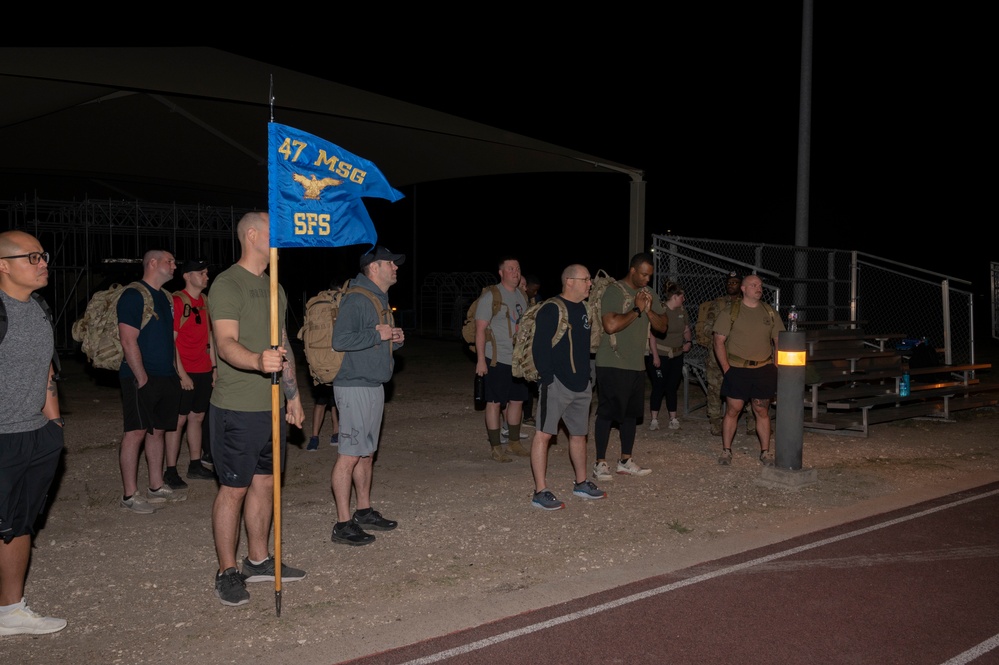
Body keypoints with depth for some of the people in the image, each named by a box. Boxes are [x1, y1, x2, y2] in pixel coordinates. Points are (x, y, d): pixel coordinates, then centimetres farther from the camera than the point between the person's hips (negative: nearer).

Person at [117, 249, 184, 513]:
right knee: (136, 432, -5)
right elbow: (128, 341, -17)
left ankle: (157, 487, 22)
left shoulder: (165, 298, 17)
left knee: (158, 430, 13)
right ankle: (130, 495, 0)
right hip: (141, 378, -8)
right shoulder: (134, 296, -11)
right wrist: (142, 378, -18)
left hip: (165, 377, 8)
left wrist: (173, 372, 14)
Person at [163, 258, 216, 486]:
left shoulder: (206, 301, 12)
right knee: (179, 420, -4)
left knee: (197, 417, 12)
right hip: (184, 373, -7)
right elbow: (171, 340, -12)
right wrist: (181, 373, -16)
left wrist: (214, 367, 13)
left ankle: (195, 465, 20)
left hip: (204, 372, 7)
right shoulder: (177, 301, -9)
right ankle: (170, 471, 2)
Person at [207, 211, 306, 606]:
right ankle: (227, 573, 9)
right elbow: (226, 343, -24)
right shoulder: (228, 284, -11)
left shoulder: (273, 287, 16)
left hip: (273, 406, 8)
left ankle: (258, 560, 26)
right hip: (237, 408, -8)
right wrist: (257, 360, -44)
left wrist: (293, 395, 20)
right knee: (233, 488, -1)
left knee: (266, 481, 14)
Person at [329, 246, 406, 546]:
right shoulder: (356, 299, -14)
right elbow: (340, 340, -24)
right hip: (355, 386, -10)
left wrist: (396, 340, 5)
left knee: (366, 452, 16)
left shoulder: (380, 299, 18)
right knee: (349, 454, -8)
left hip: (374, 385, 10)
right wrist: (378, 334, -18)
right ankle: (343, 524, -4)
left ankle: (364, 511, 27)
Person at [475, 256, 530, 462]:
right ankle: (496, 447, 5)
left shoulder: (522, 296, 11)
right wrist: (480, 360, -17)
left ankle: (514, 442, 26)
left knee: (517, 400, 13)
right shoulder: (491, 296, -10)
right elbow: (480, 329, -12)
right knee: (495, 402, -1)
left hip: (519, 359, 7)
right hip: (497, 359, -7)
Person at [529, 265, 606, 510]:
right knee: (544, 434, -8)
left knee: (579, 434, 18)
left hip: (581, 384, 9)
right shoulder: (551, 310, -12)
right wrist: (547, 379, -20)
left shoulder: (585, 309, 13)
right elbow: (539, 347, -16)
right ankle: (540, 492, -6)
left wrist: (586, 375, 16)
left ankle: (581, 483, 32)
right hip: (556, 383, -8)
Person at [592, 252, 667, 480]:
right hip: (612, 364, -7)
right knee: (607, 412, -3)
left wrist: (649, 310, -9)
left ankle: (625, 461, 22)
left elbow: (662, 326, 9)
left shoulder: (648, 293, 11)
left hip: (637, 364, 7)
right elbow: (611, 325, -23)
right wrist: (637, 310, -15)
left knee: (631, 413, 12)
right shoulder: (614, 291, -11)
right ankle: (600, 463, 4)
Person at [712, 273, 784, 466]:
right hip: (737, 370, -2)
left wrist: (777, 368, 3)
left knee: (762, 411, 8)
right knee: (732, 410, 0)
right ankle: (726, 450, 11)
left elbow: (779, 342, 12)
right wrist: (726, 368, -8)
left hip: (763, 370, 3)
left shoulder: (769, 312, 9)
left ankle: (765, 452, 16)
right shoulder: (731, 311, -1)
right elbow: (719, 341, -2)